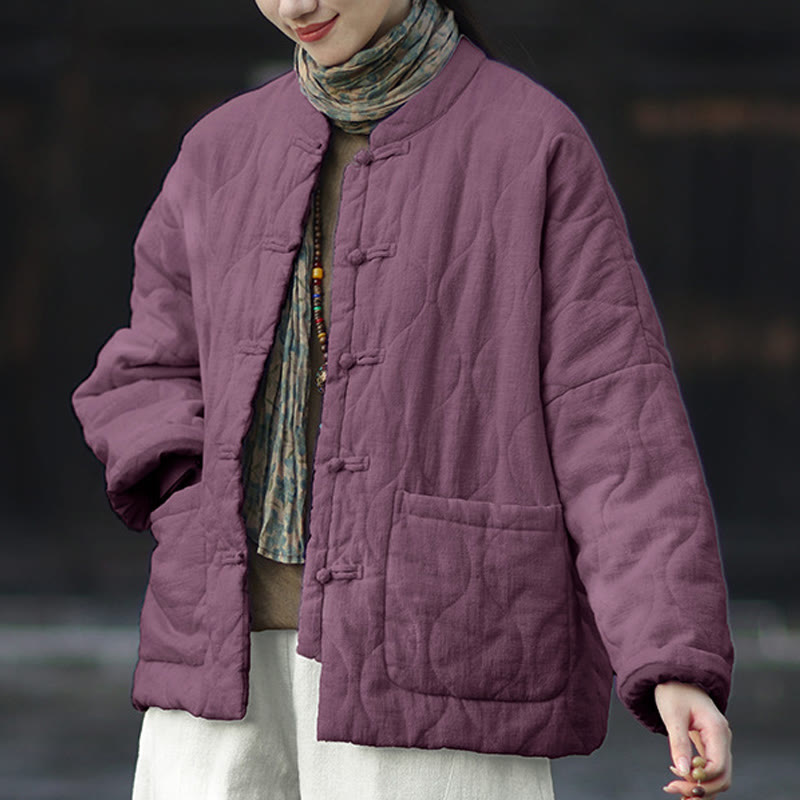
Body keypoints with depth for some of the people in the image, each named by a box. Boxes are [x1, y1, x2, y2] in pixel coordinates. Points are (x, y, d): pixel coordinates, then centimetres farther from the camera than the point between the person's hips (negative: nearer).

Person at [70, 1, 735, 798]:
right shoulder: (231, 150, 12)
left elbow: (621, 424, -7)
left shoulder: (536, 143, -2)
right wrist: (219, 539, -1)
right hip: (242, 647, 5)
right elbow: (142, 386, 20)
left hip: (439, 649, -5)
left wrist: (681, 668, -17)